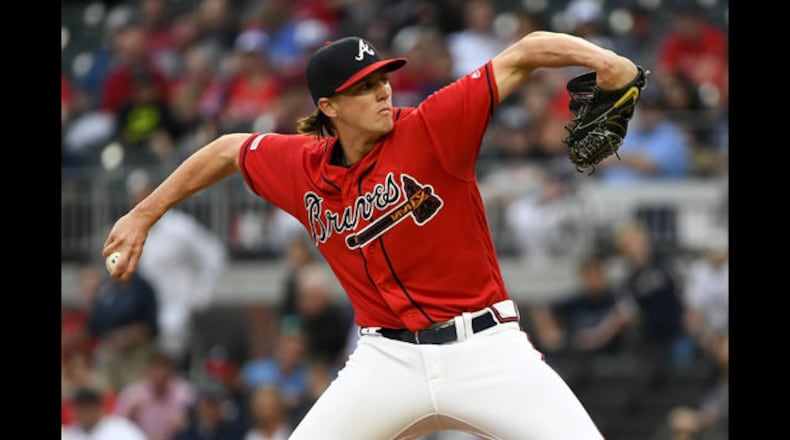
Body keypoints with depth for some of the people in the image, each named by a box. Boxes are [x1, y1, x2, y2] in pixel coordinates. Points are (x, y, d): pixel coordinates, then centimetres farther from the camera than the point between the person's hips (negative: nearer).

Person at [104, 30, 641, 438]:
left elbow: (524, 54, -18)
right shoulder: (300, 167, 3)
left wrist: (597, 57, -36)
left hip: (485, 350, -3)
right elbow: (229, 150, 22)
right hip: (389, 359, 3)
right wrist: (143, 216, 26)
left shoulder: (431, 129, -11)